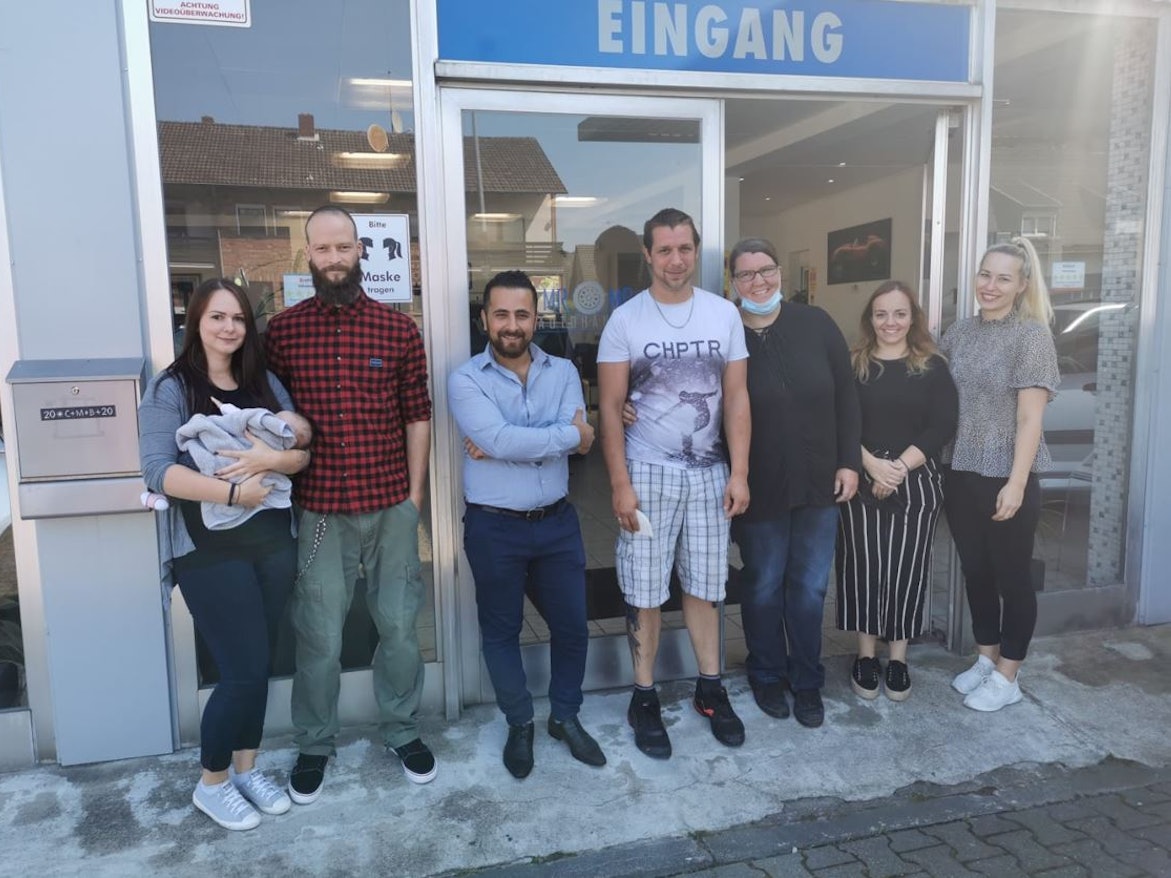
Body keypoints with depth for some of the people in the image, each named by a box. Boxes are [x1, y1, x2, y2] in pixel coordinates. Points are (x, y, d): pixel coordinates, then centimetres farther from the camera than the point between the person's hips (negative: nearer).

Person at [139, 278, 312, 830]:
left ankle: (246, 769, 34)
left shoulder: (265, 383, 8)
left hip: (274, 542, 5)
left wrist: (271, 459, -18)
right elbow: (157, 470, -17)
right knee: (245, 671, -1)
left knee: (254, 665, 14)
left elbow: (304, 452, 3)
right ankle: (211, 784, 23)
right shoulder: (170, 389, -6)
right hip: (210, 551, -5)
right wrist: (233, 491, -24)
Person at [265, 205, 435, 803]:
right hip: (319, 509, -1)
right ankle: (314, 746, 29)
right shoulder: (281, 330, 0)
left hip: (392, 506, 1)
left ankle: (401, 730, 32)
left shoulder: (398, 328, 1)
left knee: (399, 625, 11)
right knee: (319, 635, 8)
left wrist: (415, 494, 2)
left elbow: (417, 415, 4)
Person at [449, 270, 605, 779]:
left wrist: (508, 443, -20)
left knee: (571, 626, 12)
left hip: (557, 522, 3)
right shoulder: (466, 380, -9)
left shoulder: (563, 372, 2)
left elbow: (578, 439, -13)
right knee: (501, 631, 12)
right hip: (494, 528, -3)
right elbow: (499, 438, -24)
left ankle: (566, 716, 35)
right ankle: (520, 724, 34)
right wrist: (568, 434, -15)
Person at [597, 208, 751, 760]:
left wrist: (739, 473, -2)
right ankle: (644, 698, 20)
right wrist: (620, 483, -11)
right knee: (645, 592, 5)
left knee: (704, 587, 13)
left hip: (709, 473, 2)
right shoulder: (625, 320, -4)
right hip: (648, 473, -2)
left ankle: (710, 689, 28)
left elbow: (736, 398, 4)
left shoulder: (724, 314, 3)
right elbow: (610, 407, -5)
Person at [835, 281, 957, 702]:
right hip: (862, 481, 0)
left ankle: (898, 658, 19)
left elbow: (943, 427, -4)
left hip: (916, 483, 0)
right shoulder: (852, 366, 4)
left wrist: (900, 466, -15)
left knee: (906, 568, 4)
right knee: (863, 566, 3)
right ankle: (866, 655, 18)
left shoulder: (933, 367, 4)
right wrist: (871, 464, -18)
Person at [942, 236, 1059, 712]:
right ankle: (985, 659, 33)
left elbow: (1030, 416, -13)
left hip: (1006, 477, -5)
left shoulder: (1031, 334, -9)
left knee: (1012, 576, 8)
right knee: (975, 571, 16)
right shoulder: (958, 332, 6)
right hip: (959, 474, 5)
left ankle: (1007, 677, 22)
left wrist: (1017, 482, -18)